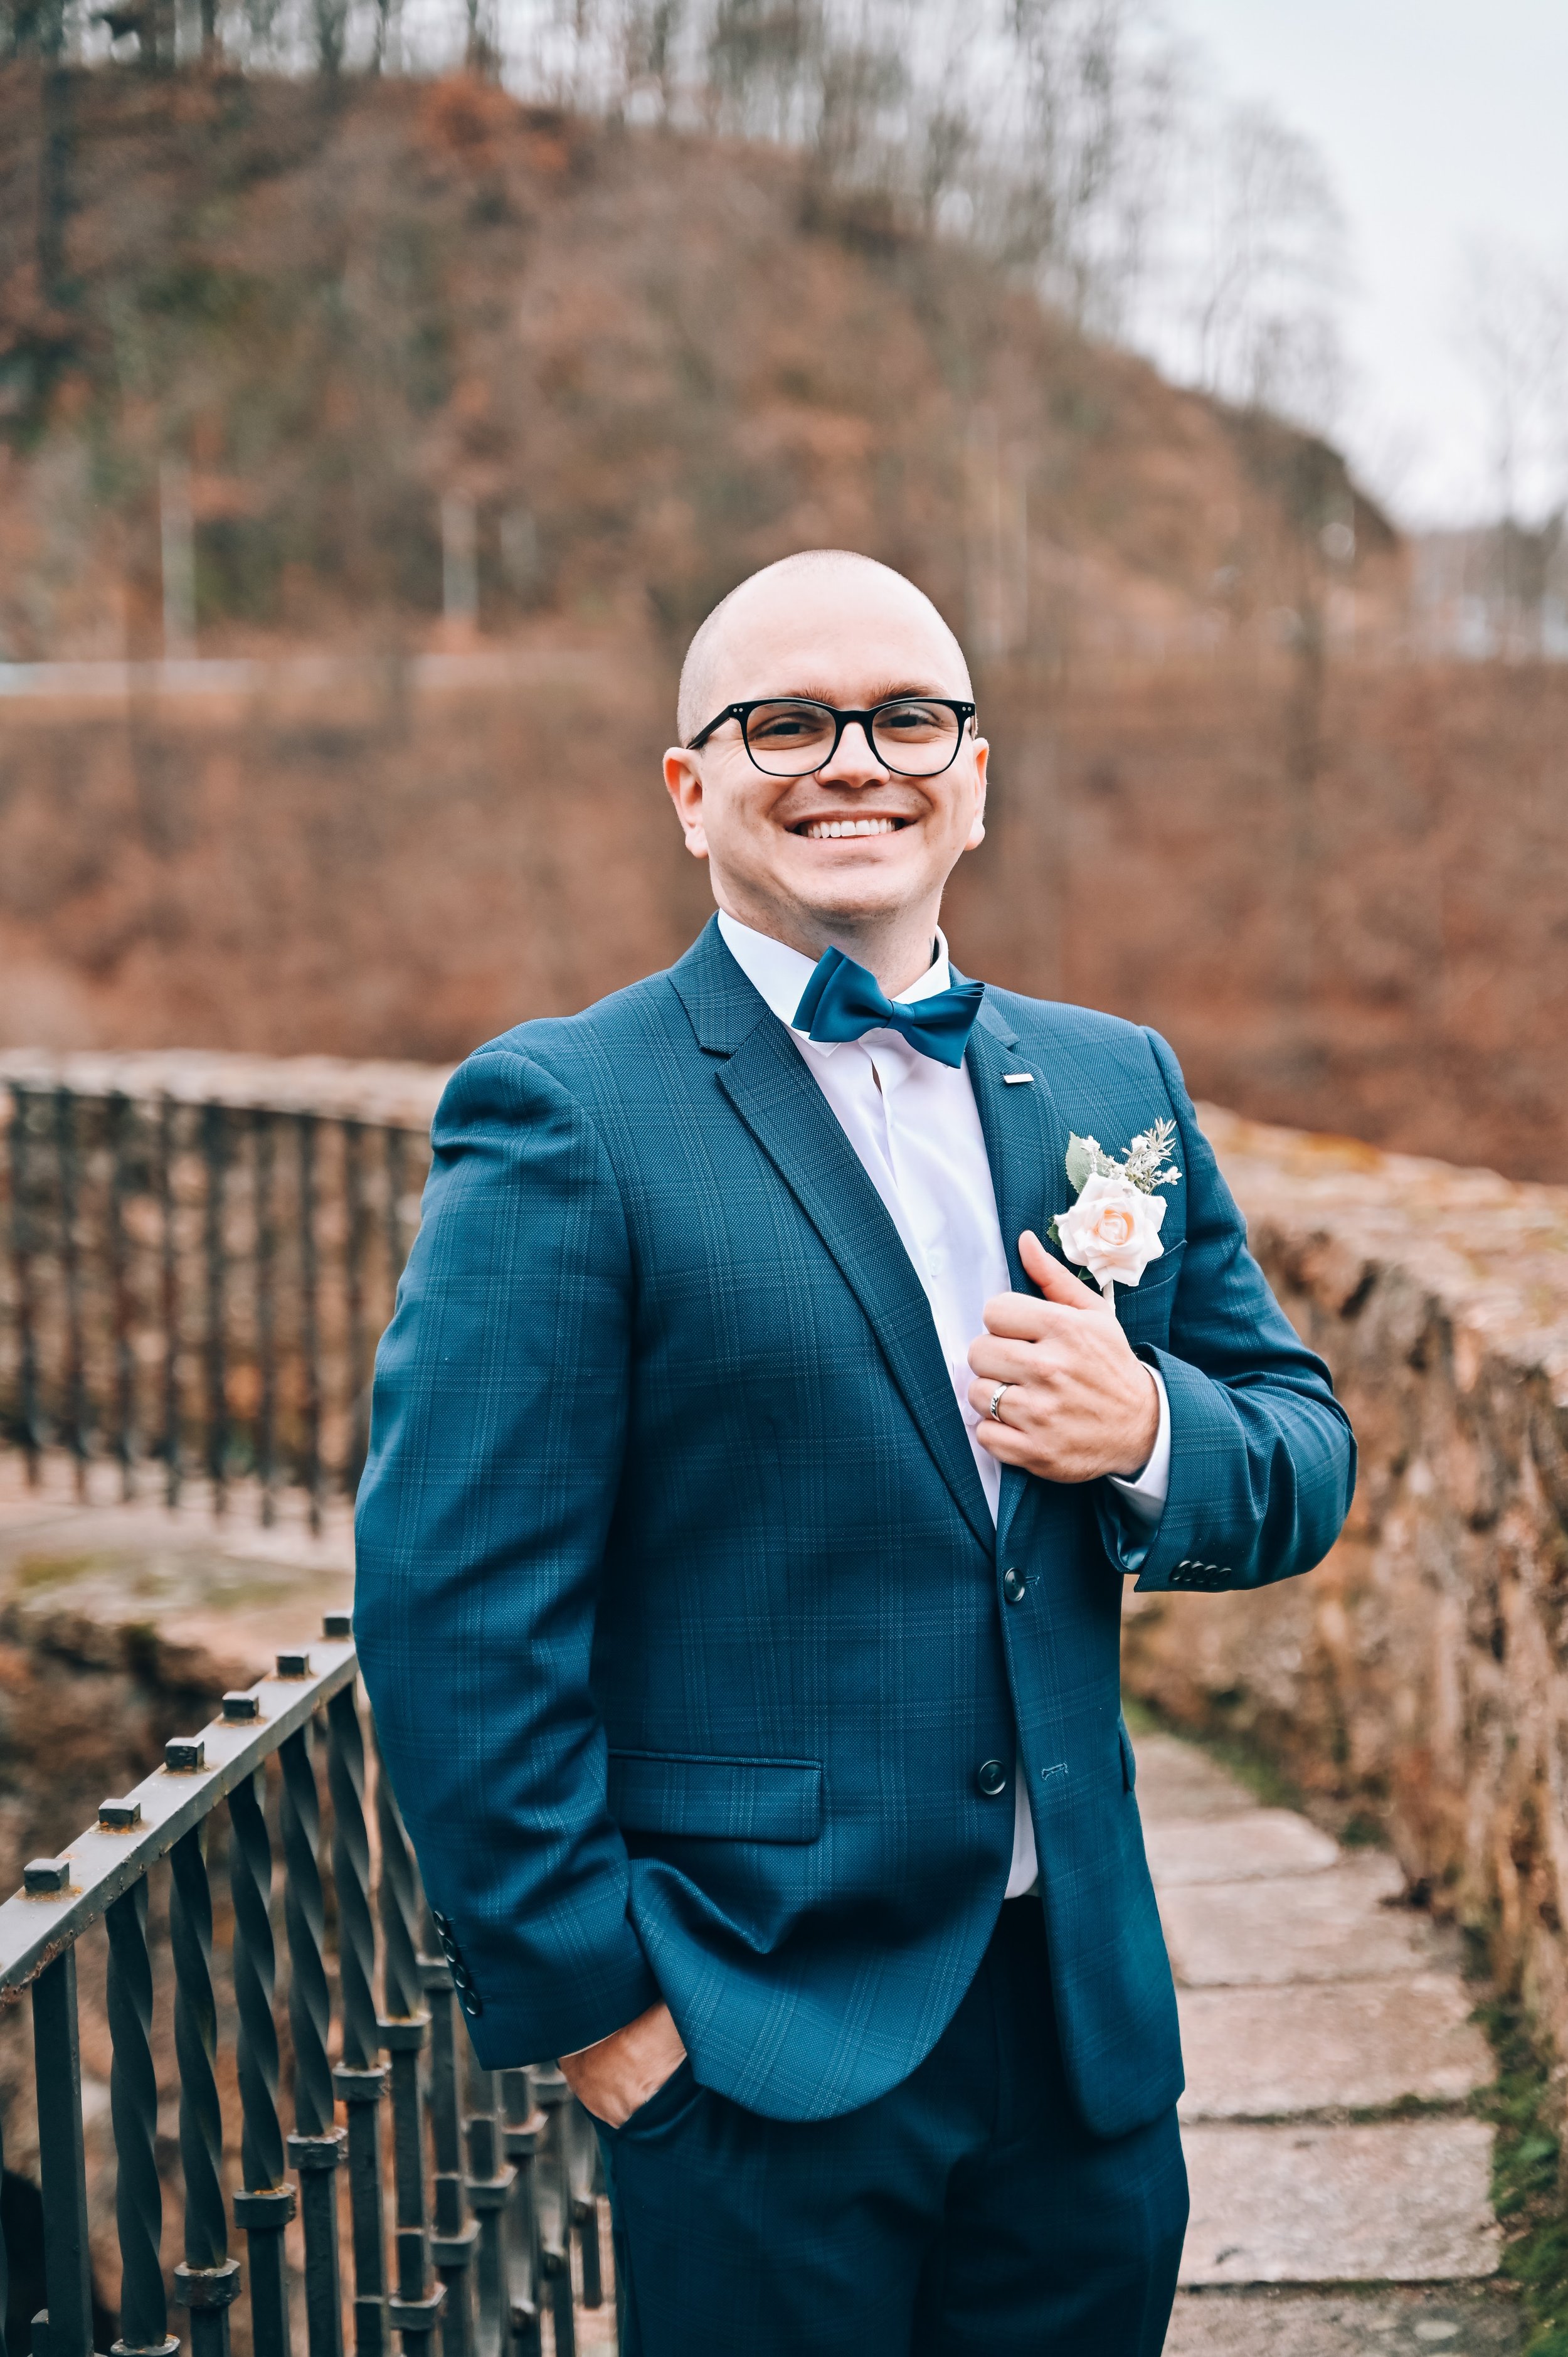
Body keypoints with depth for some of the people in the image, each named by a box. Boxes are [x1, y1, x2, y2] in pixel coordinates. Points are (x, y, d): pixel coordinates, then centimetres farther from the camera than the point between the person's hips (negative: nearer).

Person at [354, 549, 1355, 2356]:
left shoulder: (1116, 1084, 8)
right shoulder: (568, 1120, -10)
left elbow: (1305, 1455, 12)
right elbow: (454, 1606, -13)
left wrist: (1152, 1431, -10)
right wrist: (586, 1994, -13)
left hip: (1085, 2016, 5)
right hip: (760, 2049, -5)